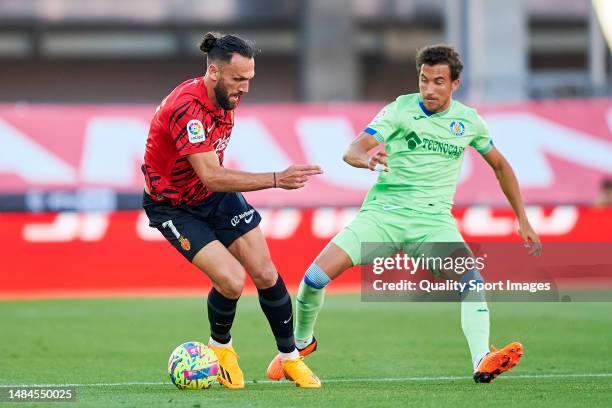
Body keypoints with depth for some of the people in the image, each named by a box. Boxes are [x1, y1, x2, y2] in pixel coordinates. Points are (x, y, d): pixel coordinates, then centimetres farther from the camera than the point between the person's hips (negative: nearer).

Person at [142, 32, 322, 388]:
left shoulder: (227, 96, -6)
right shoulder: (186, 108, -33)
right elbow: (211, 176, -39)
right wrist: (277, 179, -42)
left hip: (216, 194, 7)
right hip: (173, 207, -7)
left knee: (265, 274, 0)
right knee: (232, 280, -20)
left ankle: (290, 358, 18)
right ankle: (221, 347, 11)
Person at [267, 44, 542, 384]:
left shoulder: (468, 121, 6)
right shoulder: (400, 110, -3)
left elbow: (500, 166, 21)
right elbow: (351, 151, -13)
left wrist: (522, 220, 19)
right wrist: (367, 159, -38)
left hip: (434, 220, 1)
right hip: (383, 212, -1)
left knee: (471, 282, -28)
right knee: (316, 277, -15)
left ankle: (482, 362, -39)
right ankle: (301, 341, 13)